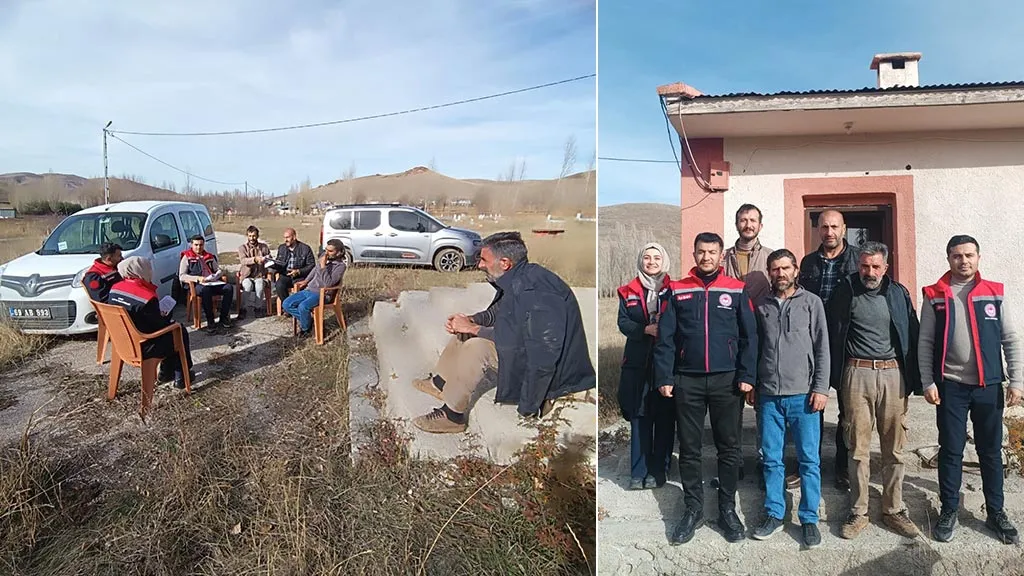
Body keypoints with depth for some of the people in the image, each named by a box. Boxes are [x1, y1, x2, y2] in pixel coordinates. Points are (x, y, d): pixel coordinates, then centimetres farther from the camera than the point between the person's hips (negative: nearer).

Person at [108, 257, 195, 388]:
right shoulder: (148, 297, -27)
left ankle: (166, 372, 32)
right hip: (142, 349, -8)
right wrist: (165, 318, 4)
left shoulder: (114, 289, -3)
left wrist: (159, 316, 11)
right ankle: (182, 376, 20)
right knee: (181, 332, 12)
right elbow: (159, 325, -18)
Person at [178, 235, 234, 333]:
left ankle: (224, 317, -16)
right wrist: (198, 278, -15)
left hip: (213, 282, 5)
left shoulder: (209, 257, 25)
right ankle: (210, 322, -31)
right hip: (197, 285, -5)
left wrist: (222, 275, 2)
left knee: (229, 287, -24)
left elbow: (218, 269, 28)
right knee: (206, 290, -40)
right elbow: (182, 276, 0)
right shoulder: (187, 257, 10)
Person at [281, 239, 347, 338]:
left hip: (322, 294, -8)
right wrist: (306, 280, 22)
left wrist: (323, 266, -26)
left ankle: (306, 329, -4)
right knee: (286, 304, -5)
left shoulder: (340, 266, -14)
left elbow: (328, 284, -25)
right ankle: (308, 319, 7)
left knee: (303, 307, -33)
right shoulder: (324, 256, 6)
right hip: (309, 289, 8)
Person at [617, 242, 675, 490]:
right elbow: (623, 323, 3)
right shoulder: (628, 291, 12)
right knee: (639, 419, 1)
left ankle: (658, 470, 14)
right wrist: (646, 329, -14)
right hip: (638, 363, 1)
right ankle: (638, 473, 9)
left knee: (665, 418, 2)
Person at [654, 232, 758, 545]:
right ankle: (693, 508, 20)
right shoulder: (677, 290, 4)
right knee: (689, 448, 7)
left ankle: (728, 509, 22)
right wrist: (664, 378, -5)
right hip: (687, 381, 0)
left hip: (727, 381, 0)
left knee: (729, 448, 8)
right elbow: (665, 338, 2)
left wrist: (746, 375, -6)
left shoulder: (737, 290, 3)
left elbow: (749, 336, 2)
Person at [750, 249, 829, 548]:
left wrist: (821, 388, -6)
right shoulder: (762, 306, 10)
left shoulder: (811, 302, 2)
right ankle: (774, 514, 20)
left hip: (802, 394, -2)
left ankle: (809, 518, 16)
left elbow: (822, 348, 0)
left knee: (809, 459, 4)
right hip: (769, 395, 3)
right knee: (771, 459, 8)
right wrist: (751, 384, 12)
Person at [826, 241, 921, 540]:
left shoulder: (898, 293, 8)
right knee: (859, 449, 3)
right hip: (857, 374, -2)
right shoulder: (845, 291, 2)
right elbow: (833, 335, 2)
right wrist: (835, 377, -2)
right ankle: (858, 512, 13)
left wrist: (913, 379, 4)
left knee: (894, 448, 7)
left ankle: (894, 509, 20)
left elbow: (912, 336, 9)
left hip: (893, 373, 2)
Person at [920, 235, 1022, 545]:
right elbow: (925, 343, -1)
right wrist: (928, 383, -6)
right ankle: (948, 511, 17)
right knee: (951, 450, 5)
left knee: (991, 451, 10)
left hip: (989, 386, 2)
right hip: (950, 386, -1)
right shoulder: (935, 296, 0)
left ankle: (996, 513, 24)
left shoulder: (994, 293, 4)